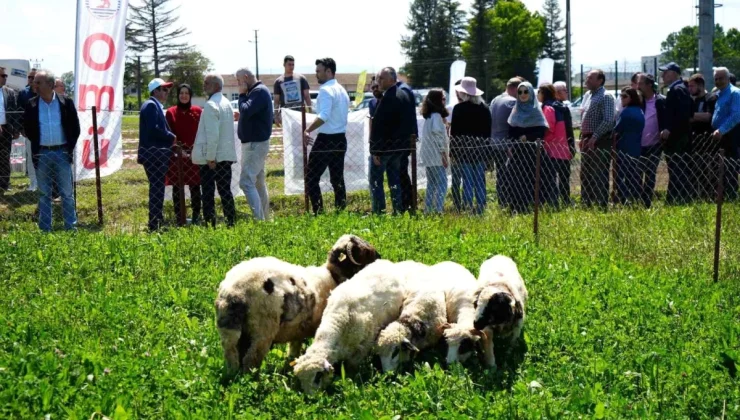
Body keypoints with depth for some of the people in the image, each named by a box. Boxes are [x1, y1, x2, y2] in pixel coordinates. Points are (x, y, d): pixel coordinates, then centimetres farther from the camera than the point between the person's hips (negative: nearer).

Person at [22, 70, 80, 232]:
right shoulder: (32, 105, 0)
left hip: (62, 152, -1)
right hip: (42, 154, 1)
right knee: (44, 193, 8)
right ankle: (45, 229, 13)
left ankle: (71, 227, 10)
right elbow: (27, 128, 9)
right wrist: (35, 145, 3)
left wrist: (70, 147, -3)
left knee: (67, 192, 4)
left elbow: (75, 127, 2)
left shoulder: (66, 103, -3)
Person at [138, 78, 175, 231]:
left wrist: (169, 138, 8)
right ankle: (154, 225, -5)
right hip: (153, 154, -10)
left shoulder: (155, 106, 19)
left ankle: (157, 222, 25)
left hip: (157, 154, 10)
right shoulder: (151, 105, -13)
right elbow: (153, 129, -24)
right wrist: (171, 137, -12)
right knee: (157, 190, -7)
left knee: (157, 190, 16)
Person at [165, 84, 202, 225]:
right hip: (176, 156, 0)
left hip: (194, 154, 0)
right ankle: (178, 218, 6)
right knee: (177, 187, 1)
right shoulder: (171, 112, 3)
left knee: (194, 186, 2)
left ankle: (196, 217, 8)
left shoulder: (198, 111, 4)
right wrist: (179, 150, -11)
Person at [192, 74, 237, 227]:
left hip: (211, 158, -8)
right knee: (225, 191, 11)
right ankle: (231, 223, 11)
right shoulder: (227, 103, 13)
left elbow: (212, 134, -21)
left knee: (208, 194, -2)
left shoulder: (211, 105, -15)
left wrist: (210, 157, -17)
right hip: (227, 155, 8)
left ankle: (210, 224, -2)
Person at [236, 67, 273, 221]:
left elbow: (246, 111, -26)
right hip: (255, 143, 11)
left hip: (255, 144, -11)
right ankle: (264, 219, 20)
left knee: (246, 182, -16)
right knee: (258, 183, 14)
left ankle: (259, 220, -20)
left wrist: (242, 95, -14)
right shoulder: (256, 91, 15)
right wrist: (241, 116, 3)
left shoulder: (259, 91, -16)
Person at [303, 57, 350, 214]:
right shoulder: (342, 90, 14)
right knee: (337, 179, 12)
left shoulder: (326, 90, -14)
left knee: (311, 178, -3)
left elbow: (324, 116, -27)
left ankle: (318, 211, -8)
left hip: (326, 140, -9)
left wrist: (308, 130, -26)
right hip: (340, 139, 9)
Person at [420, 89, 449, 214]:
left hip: (428, 156, 10)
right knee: (442, 184, -11)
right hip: (436, 156, -10)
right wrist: (444, 156, -15)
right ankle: (438, 210, -18)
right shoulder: (437, 116, -14)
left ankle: (428, 210, 14)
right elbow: (439, 137, -17)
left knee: (431, 184, 13)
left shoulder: (429, 116, 15)